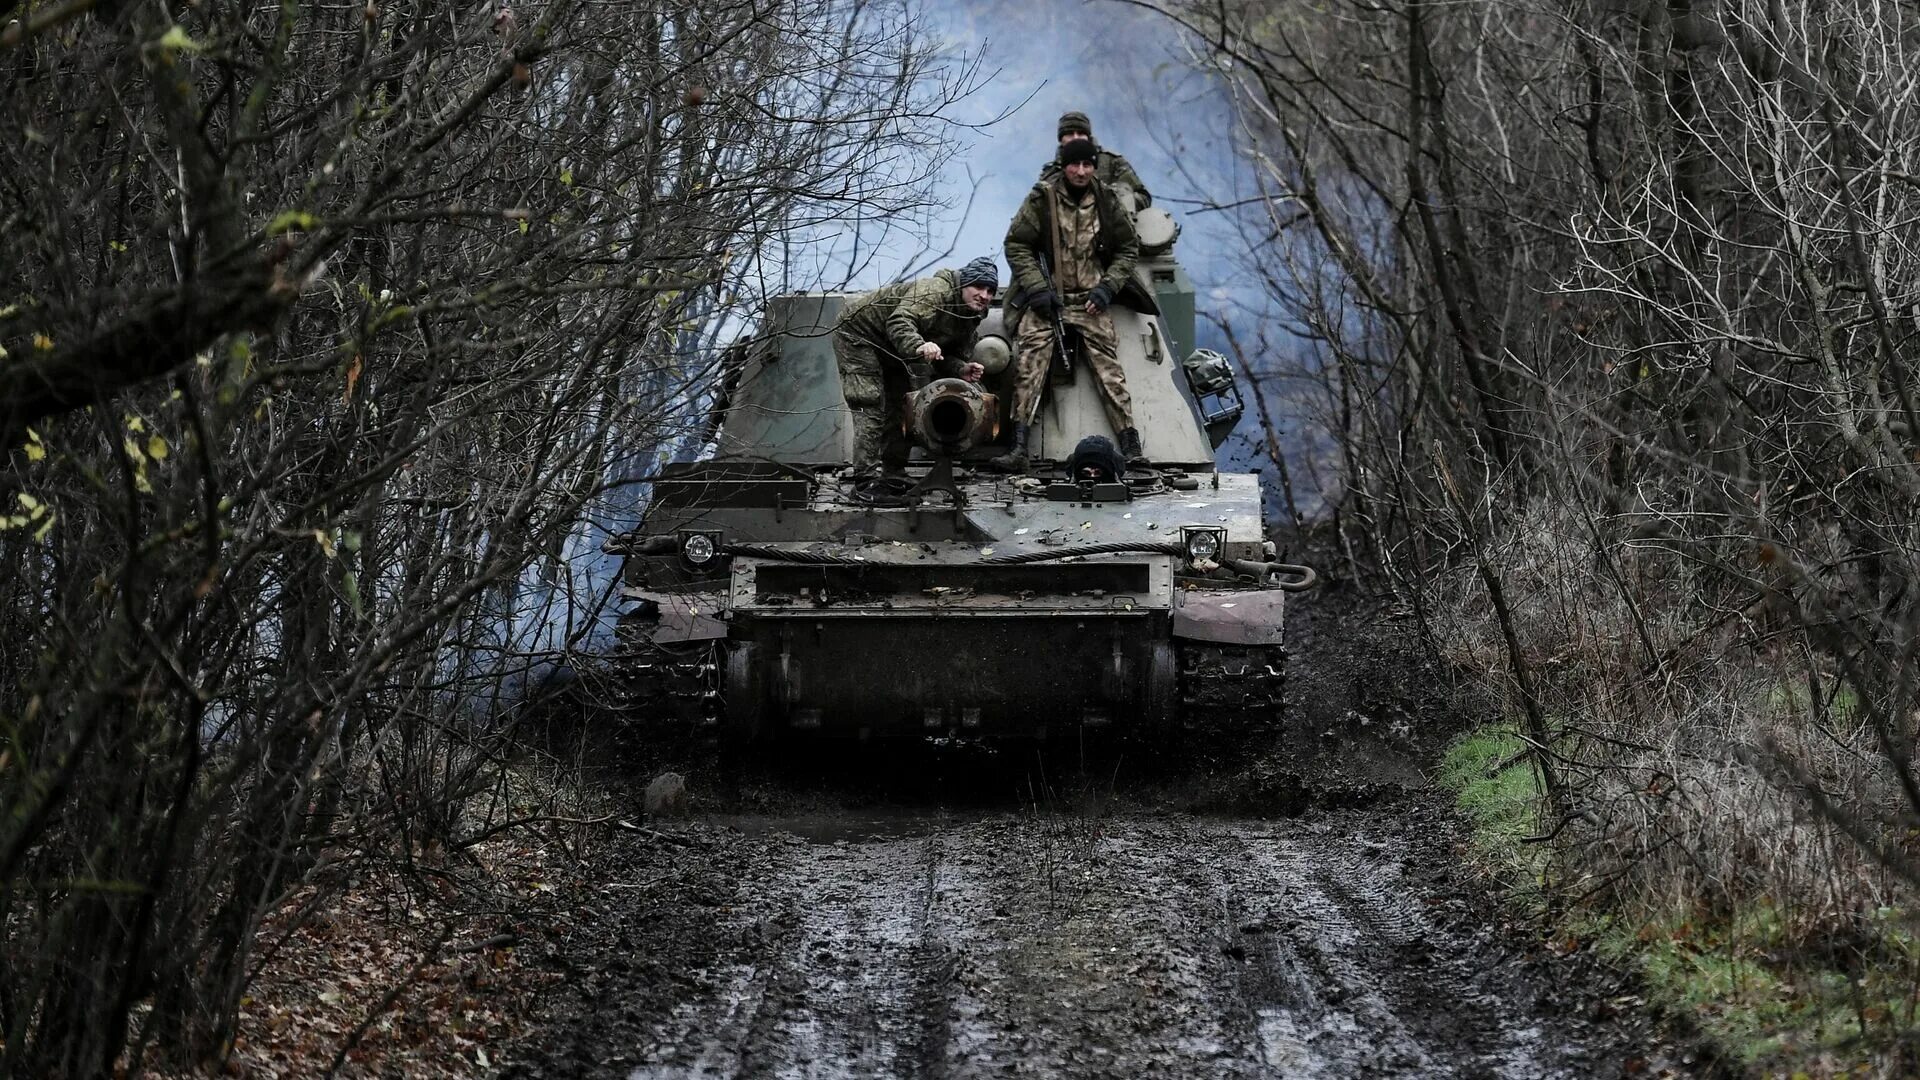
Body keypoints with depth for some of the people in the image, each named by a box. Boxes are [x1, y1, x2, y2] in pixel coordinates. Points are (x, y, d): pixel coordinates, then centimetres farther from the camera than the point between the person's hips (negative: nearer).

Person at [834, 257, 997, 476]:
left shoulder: (969, 319, 0)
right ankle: (864, 475, -22)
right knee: (871, 408, -18)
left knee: (898, 406, 12)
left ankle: (894, 473, 22)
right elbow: (899, 322, -43)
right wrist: (919, 347, -61)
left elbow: (945, 357, 3)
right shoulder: (935, 291, -31)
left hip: (888, 350, 10)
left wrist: (961, 370, -20)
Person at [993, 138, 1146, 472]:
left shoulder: (1106, 201, 5)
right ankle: (1018, 448, -22)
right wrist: (1036, 288, -9)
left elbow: (1128, 248, 14)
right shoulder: (1042, 198, -1)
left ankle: (1131, 447, -11)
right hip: (1047, 298, -1)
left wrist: (1107, 287, 0)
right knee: (1029, 364, -16)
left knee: (1108, 367, -10)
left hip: (1091, 301, 1)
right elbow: (1016, 244, 2)